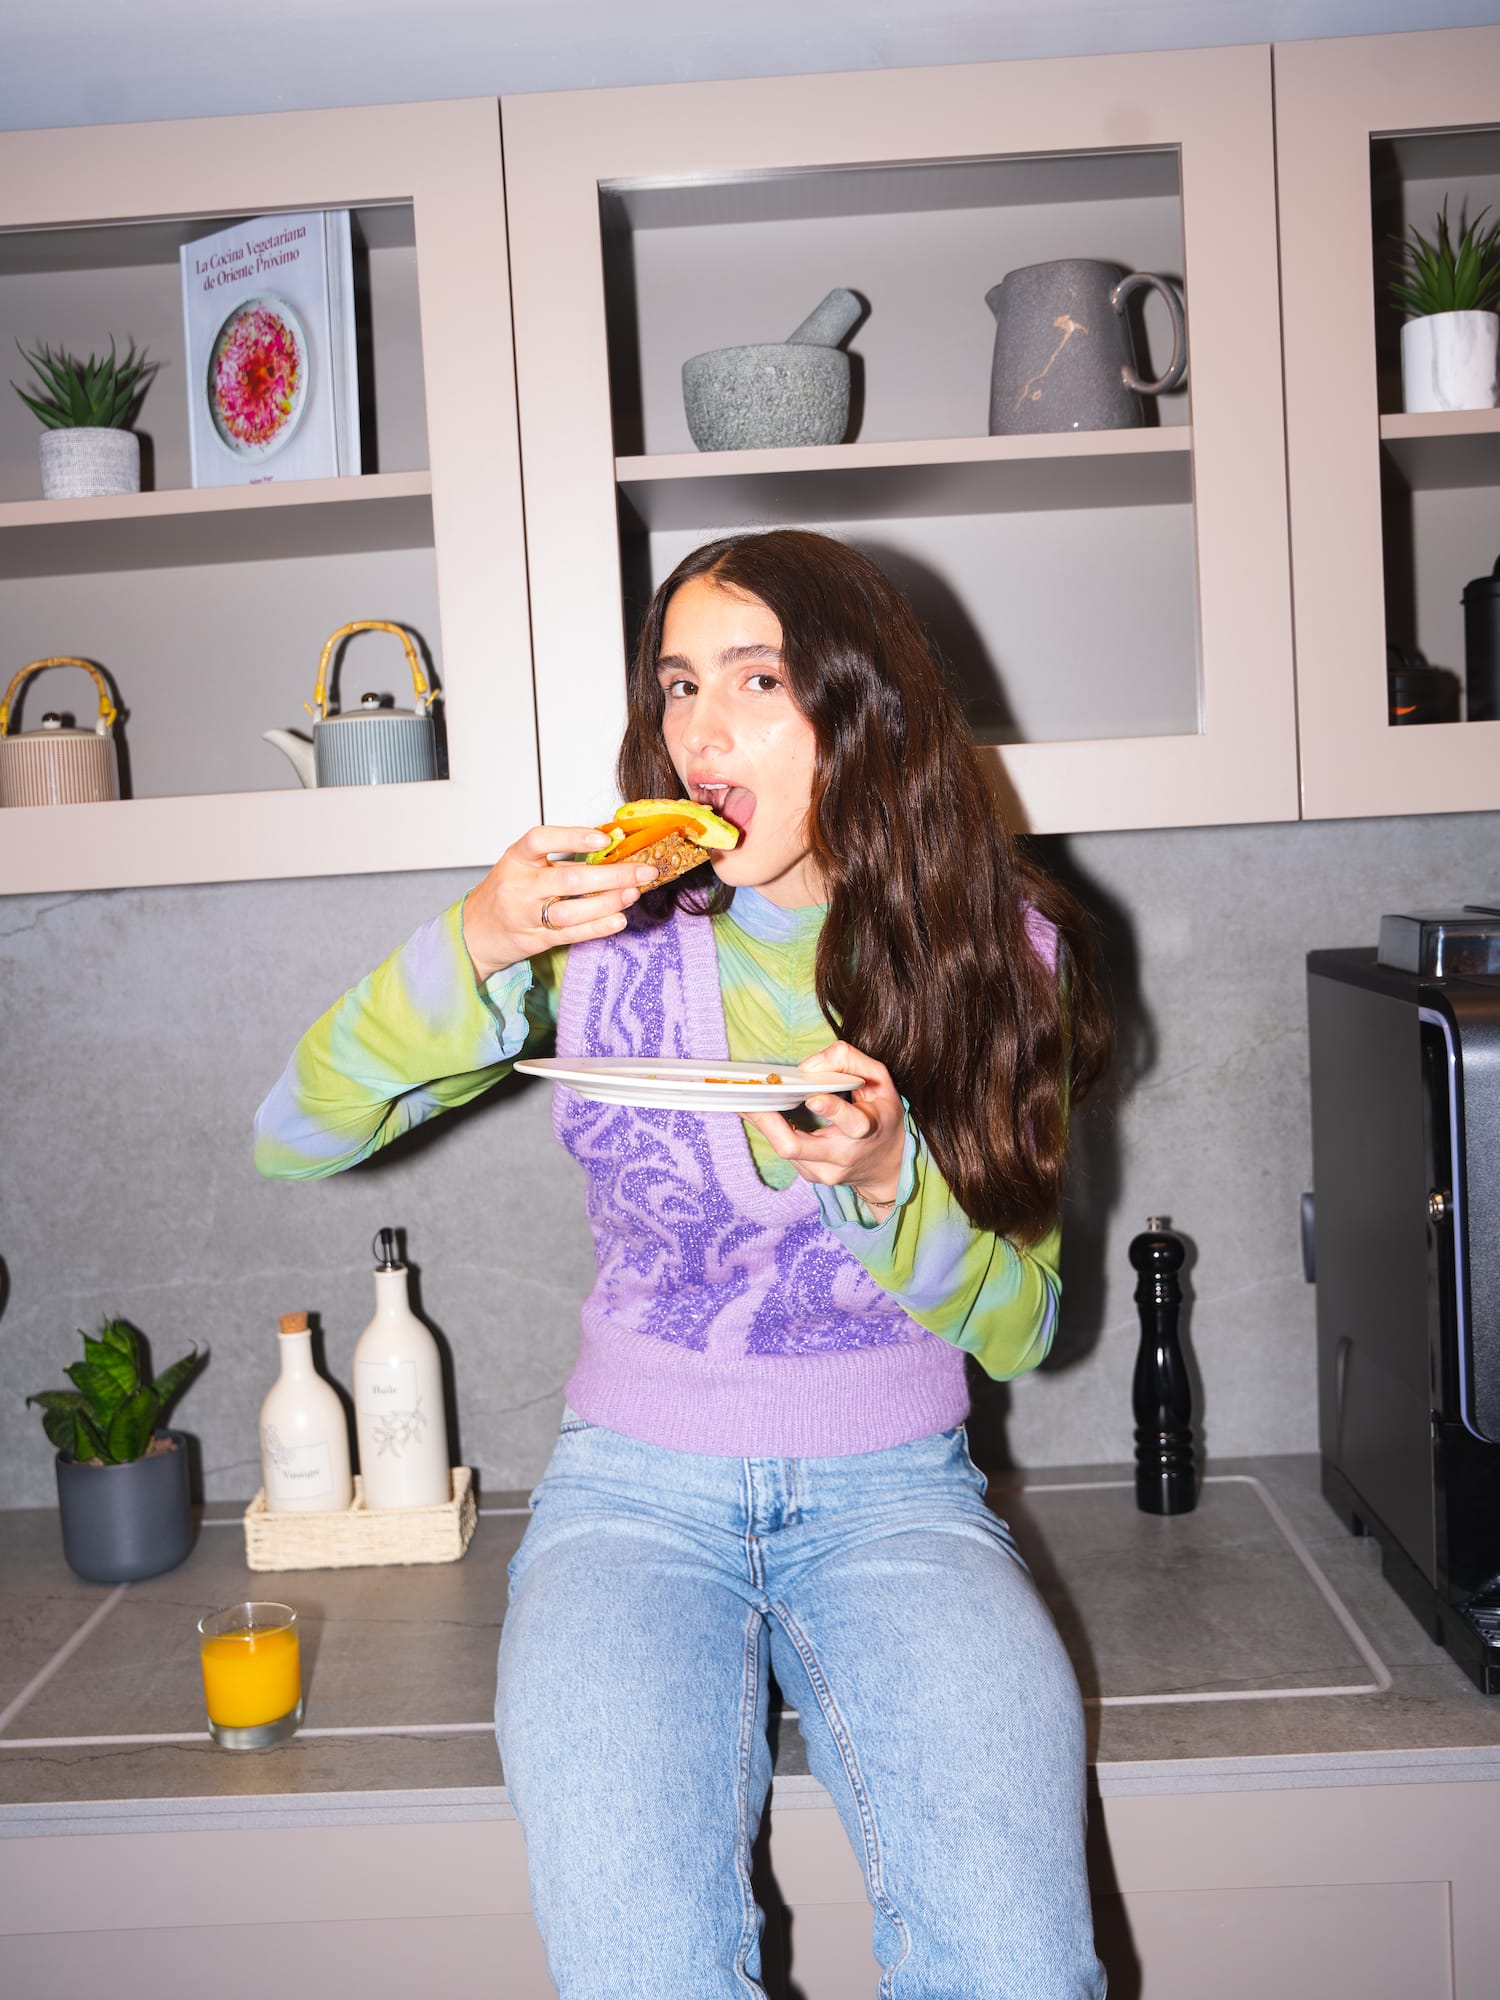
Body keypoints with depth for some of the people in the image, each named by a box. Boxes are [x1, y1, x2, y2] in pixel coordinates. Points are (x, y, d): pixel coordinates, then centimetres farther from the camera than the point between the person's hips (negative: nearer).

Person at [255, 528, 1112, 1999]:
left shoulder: (993, 943, -1)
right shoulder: (609, 922, -3)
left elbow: (1015, 1326, 1)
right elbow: (292, 1138, -5)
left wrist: (888, 1177, -21)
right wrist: (481, 942, -22)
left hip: (893, 1491, 1)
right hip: (639, 1490, 0)